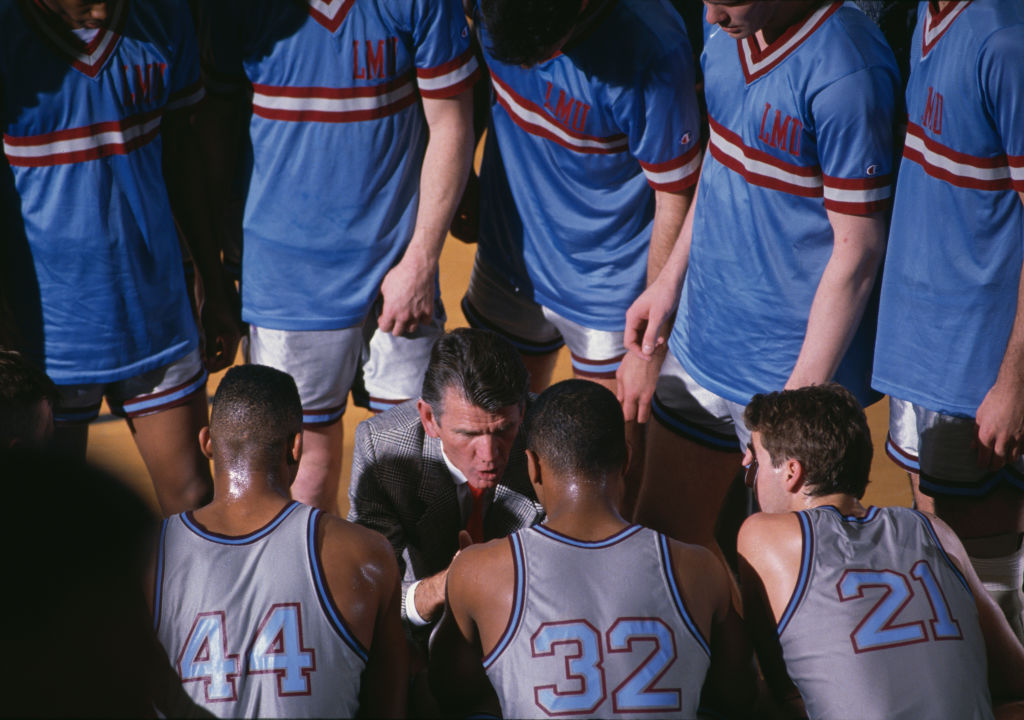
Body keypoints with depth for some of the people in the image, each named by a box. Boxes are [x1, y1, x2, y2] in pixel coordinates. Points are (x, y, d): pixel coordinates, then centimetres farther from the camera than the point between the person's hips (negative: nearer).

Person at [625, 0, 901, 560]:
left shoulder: (846, 70, -25)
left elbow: (857, 248, -21)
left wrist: (803, 394, -19)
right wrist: (670, 279, 17)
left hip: (789, 368, -8)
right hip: (699, 343, 8)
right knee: (662, 532, 18)